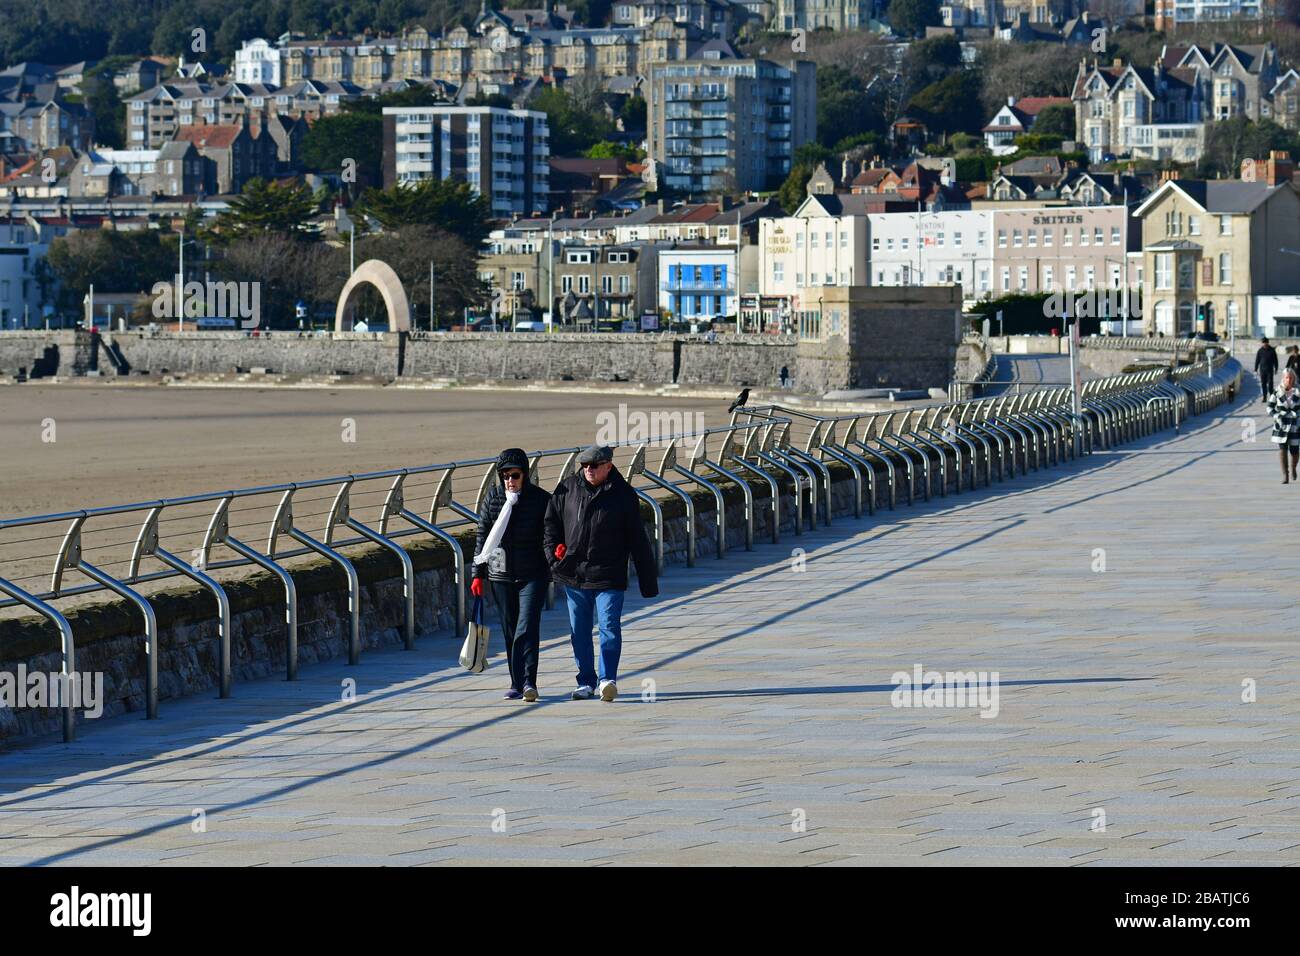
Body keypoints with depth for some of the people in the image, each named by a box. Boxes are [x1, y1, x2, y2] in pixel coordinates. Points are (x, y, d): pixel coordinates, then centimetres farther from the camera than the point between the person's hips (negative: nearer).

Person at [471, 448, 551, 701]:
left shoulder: (541, 499, -4)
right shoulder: (493, 498, 3)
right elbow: (482, 536, 8)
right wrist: (478, 574, 6)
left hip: (533, 575, -3)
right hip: (501, 575, 3)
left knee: (527, 627, -14)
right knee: (510, 630, 8)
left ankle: (528, 682, -20)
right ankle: (517, 684, 16)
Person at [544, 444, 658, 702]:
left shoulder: (624, 495, -3)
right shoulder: (567, 489, 4)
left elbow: (638, 541, 0)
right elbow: (551, 522, 16)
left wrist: (648, 582, 0)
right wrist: (554, 552, 1)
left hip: (608, 577, -3)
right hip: (573, 574, 3)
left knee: (609, 627, -13)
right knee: (579, 632, 9)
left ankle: (607, 679, -17)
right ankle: (586, 682, 18)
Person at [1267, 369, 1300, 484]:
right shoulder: (1277, 392, -3)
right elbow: (1270, 407, 3)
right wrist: (1276, 417, -10)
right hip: (1281, 425, 0)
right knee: (1282, 450, -8)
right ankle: (1285, 475, -3)